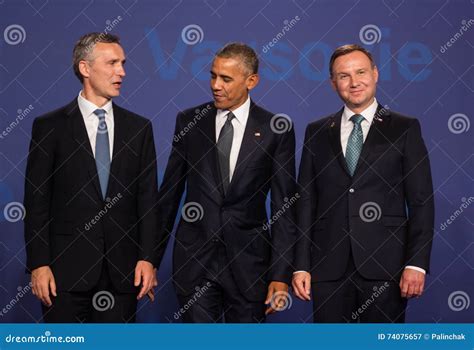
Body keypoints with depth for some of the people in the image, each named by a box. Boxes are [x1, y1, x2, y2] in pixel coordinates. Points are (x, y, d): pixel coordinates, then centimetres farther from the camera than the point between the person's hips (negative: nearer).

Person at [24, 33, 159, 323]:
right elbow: (36, 201, -1)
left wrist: (147, 258, -1)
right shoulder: (49, 126, 1)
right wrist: (38, 265, -7)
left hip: (122, 268, 2)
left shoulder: (139, 127, 9)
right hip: (67, 267, -2)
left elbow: (148, 197, 7)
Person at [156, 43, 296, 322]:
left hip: (248, 259, -1)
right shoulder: (189, 121, 4)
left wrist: (281, 275, -7)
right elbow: (169, 192, 9)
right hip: (194, 257, 1)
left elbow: (284, 206, -2)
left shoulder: (274, 129, -1)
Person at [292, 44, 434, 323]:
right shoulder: (317, 132, 12)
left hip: (384, 266, -2)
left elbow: (421, 202, 1)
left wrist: (417, 264, -8)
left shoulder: (405, 129, 5)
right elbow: (306, 202, 9)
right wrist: (301, 266, 2)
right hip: (328, 267, 2)